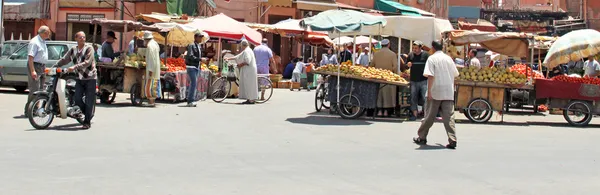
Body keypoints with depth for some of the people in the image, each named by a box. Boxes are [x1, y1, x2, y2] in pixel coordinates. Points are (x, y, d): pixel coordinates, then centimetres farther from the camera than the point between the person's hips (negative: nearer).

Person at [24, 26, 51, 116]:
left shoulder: (43, 42, 16)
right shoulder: (34, 42, -14)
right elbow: (30, 57, -20)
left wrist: (45, 68, 22)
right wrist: (32, 71, -27)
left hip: (42, 67, 10)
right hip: (35, 66, -10)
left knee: (40, 90, 12)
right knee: (34, 90, -12)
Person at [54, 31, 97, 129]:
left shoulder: (89, 48, -7)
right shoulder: (73, 50, 9)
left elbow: (87, 62, -19)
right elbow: (64, 60, 12)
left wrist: (75, 67, -28)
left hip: (90, 78, -5)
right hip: (79, 78, 5)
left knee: (89, 101, -4)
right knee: (77, 100, -2)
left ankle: (87, 121, 5)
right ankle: (89, 114, 21)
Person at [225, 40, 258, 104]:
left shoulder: (246, 51, -13)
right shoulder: (246, 51, 19)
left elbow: (247, 61, -23)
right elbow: (238, 57, 26)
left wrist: (240, 65, -12)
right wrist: (229, 58, 26)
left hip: (249, 71, -10)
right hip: (247, 70, 10)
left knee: (249, 84, -8)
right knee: (247, 85, 10)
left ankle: (251, 100, -8)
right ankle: (250, 99, 10)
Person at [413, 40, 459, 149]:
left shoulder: (432, 58, -5)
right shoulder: (448, 58, 9)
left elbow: (430, 76, -15)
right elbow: (455, 74, 16)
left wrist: (429, 91, -17)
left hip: (435, 92, -3)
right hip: (448, 93, 3)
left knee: (429, 116, 7)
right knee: (449, 116, -1)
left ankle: (422, 138, 19)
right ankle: (452, 140, -11)